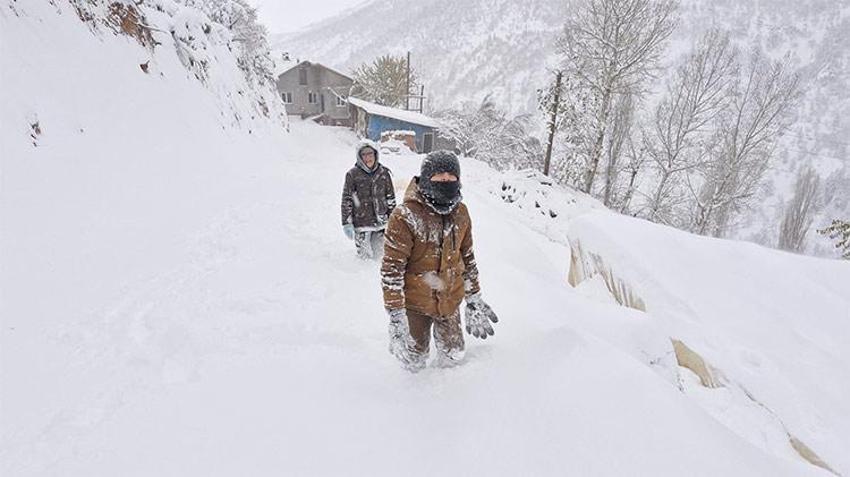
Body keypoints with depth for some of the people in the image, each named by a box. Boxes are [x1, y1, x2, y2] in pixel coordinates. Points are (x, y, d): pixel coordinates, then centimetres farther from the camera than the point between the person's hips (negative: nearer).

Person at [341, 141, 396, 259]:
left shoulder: (384, 173, 3)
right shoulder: (353, 174, -5)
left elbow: (391, 198, 11)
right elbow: (347, 200, -3)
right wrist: (347, 223, -5)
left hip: (381, 222, 3)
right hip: (361, 223, -2)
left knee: (378, 254, 11)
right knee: (365, 256, 2)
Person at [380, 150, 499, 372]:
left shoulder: (460, 212, -1)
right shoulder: (405, 215, -20)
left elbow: (467, 257, 10)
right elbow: (391, 268, -17)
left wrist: (474, 299, 12)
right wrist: (395, 315, -17)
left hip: (450, 301, 5)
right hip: (415, 303, -4)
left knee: (454, 356, 17)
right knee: (414, 362, 9)